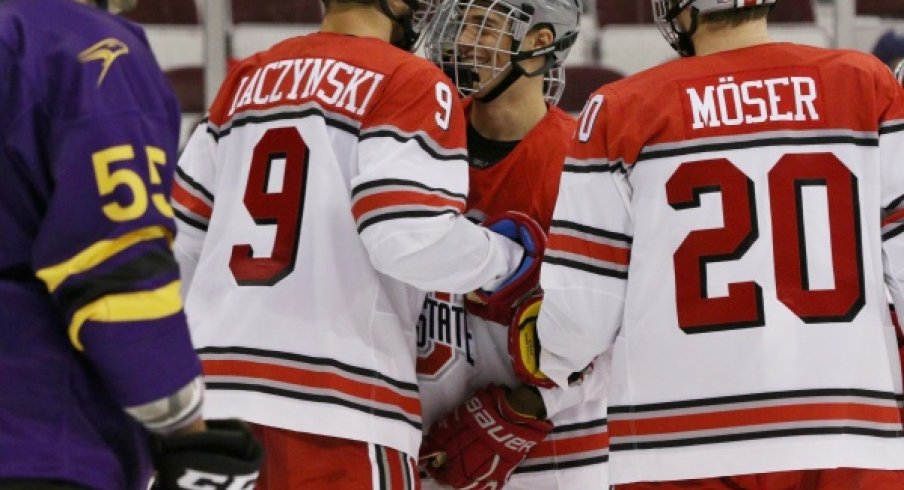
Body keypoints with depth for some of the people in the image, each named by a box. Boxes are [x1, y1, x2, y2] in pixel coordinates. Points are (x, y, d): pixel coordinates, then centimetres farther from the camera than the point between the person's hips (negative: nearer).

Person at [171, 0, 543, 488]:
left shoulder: (248, 79, 15)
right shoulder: (410, 83, -6)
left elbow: (181, 235, 17)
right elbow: (414, 239, -16)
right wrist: (507, 256, 2)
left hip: (218, 384, 7)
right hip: (335, 406, -7)